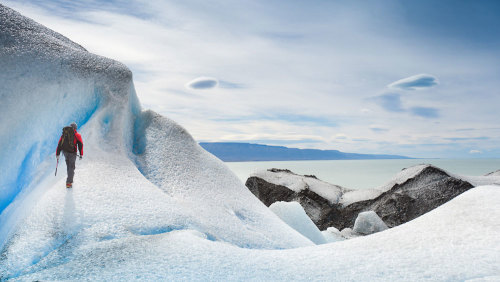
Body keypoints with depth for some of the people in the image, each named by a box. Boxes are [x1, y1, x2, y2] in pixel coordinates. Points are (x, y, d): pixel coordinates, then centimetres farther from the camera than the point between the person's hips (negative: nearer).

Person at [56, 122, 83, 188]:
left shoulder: (64, 134, 16)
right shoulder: (77, 134, 4)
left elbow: (59, 144, 12)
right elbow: (80, 144, -3)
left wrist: (57, 154, 13)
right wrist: (81, 154, 0)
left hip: (64, 151, 4)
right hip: (72, 152, -4)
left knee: (68, 164, 25)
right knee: (71, 167, 2)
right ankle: (69, 182, -1)